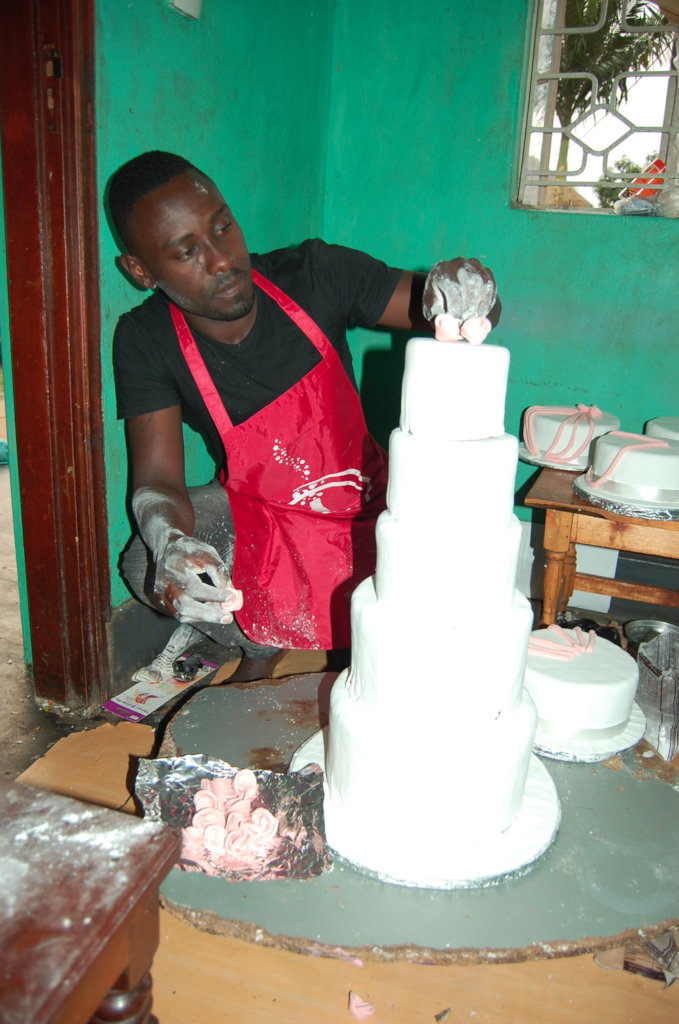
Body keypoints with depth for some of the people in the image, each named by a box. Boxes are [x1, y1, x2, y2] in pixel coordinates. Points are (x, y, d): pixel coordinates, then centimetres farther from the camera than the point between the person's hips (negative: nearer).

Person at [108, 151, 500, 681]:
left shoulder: (316, 275, -17)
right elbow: (156, 479, -17)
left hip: (366, 496, 1)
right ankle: (262, 645, 5)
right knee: (149, 567, -27)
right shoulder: (145, 342, -14)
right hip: (255, 511, 0)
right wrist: (169, 541, -42)